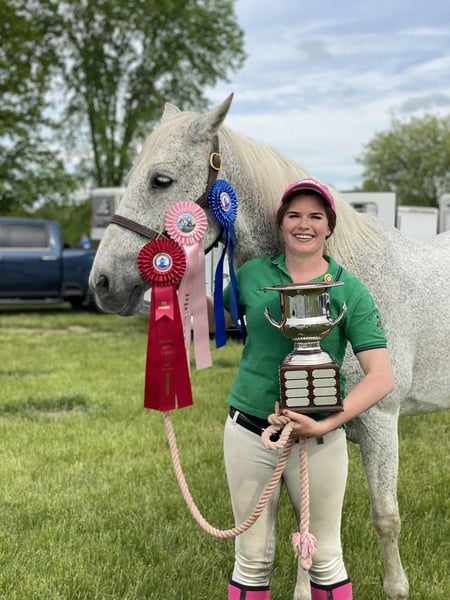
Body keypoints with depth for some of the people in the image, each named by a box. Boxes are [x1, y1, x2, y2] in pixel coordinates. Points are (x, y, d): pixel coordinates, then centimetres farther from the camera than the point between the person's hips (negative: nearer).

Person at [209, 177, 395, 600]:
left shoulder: (350, 290, -5)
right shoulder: (252, 274, 0)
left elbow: (381, 377, -10)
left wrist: (326, 424, -21)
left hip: (319, 439, -1)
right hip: (249, 433, 1)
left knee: (325, 560, 12)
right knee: (252, 560, 12)